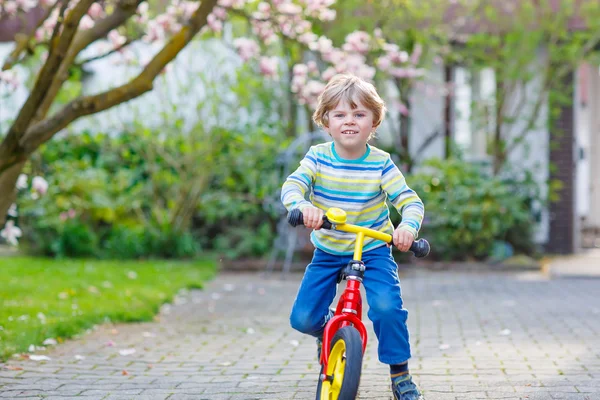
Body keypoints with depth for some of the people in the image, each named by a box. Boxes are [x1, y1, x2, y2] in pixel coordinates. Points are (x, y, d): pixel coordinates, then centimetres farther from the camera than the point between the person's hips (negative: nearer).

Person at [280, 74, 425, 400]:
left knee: (387, 306, -25)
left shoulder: (381, 164, -12)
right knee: (302, 318, -8)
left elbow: (411, 201, -17)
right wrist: (303, 206, -48)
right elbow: (292, 186, -24)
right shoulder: (317, 157, -10)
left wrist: (408, 226, -40)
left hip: (373, 250, -2)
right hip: (327, 252, 2)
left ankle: (400, 373, -3)